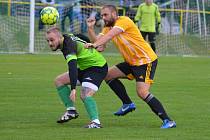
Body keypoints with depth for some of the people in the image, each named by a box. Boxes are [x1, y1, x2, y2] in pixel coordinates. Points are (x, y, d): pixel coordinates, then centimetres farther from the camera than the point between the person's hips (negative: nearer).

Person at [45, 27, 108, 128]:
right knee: (59, 81, 8)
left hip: (98, 67, -11)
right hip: (85, 67, 11)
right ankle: (71, 110, 7)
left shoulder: (69, 45, -30)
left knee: (85, 95, -31)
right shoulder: (67, 37, -1)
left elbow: (73, 67, -43)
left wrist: (73, 89, -52)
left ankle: (95, 122, -38)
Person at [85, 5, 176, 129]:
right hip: (132, 62, 9)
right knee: (108, 75, 7)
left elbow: (110, 35, -29)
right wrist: (90, 28, -14)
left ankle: (168, 121, -20)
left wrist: (95, 44, -39)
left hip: (146, 60, -9)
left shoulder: (124, 21, -13)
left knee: (142, 92, -22)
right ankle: (128, 104, 16)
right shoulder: (108, 27, 12)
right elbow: (96, 40, 1)